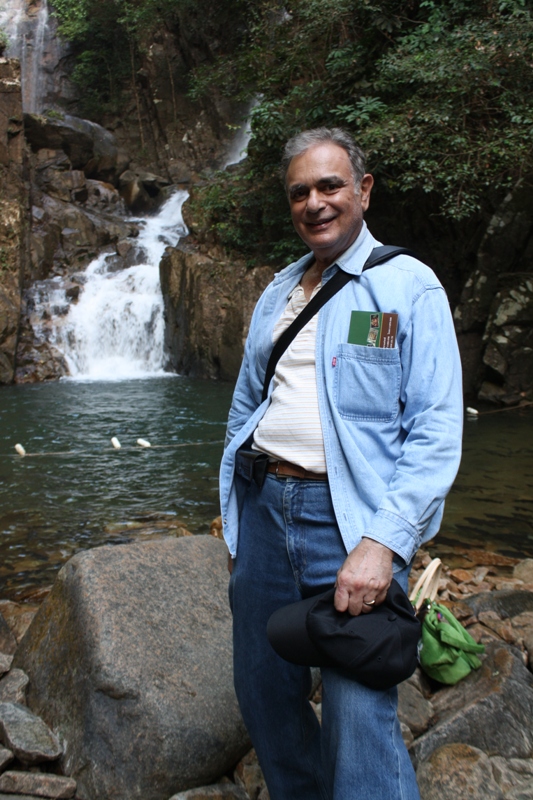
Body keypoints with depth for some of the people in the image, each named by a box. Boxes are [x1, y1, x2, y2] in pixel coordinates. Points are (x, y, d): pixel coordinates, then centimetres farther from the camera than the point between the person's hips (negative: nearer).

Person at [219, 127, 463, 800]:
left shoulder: (409, 285, -3)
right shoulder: (276, 294, 15)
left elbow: (436, 430, -11)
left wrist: (383, 543, -21)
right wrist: (232, 514, 15)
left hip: (350, 519, -6)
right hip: (264, 508, 6)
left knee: (358, 725, -6)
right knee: (265, 698, 17)